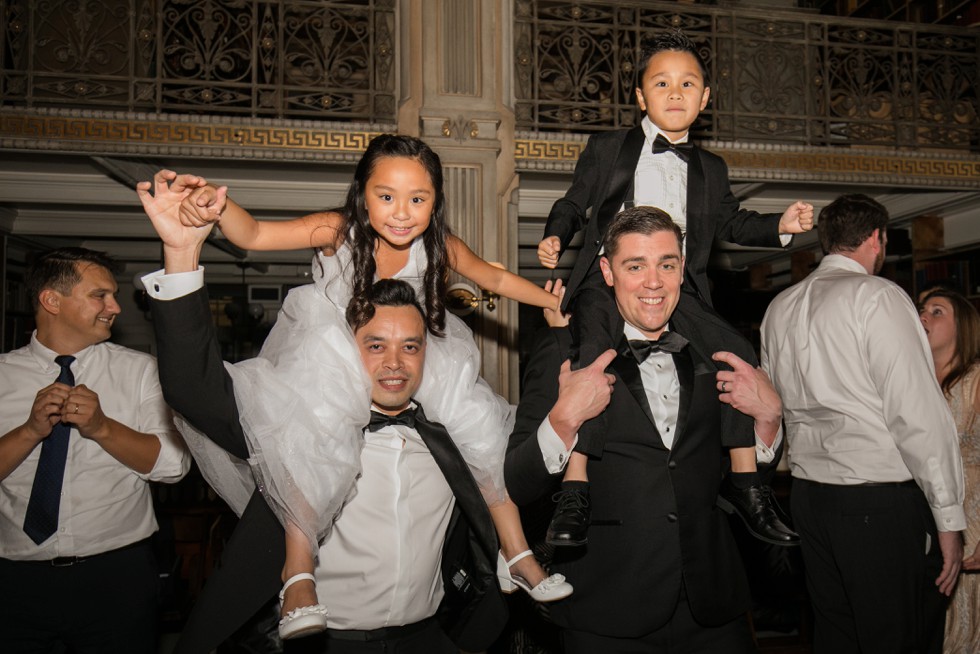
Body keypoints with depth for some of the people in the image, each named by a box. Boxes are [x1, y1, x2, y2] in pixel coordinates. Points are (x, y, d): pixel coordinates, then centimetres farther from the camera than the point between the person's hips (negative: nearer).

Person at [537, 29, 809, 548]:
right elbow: (574, 204, 15)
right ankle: (574, 490, -25)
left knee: (739, 354, -14)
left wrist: (780, 225, 6)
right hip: (608, 282, -3)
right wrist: (556, 236, -5)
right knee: (596, 355, -30)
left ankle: (743, 482, -1)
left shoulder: (710, 169, 22)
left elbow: (730, 222, 24)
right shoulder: (606, 150, 13)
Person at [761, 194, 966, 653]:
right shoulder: (877, 296, -11)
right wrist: (949, 517, -9)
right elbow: (918, 413, -15)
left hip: (808, 492, 7)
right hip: (884, 503, -7)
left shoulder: (779, 308, 10)